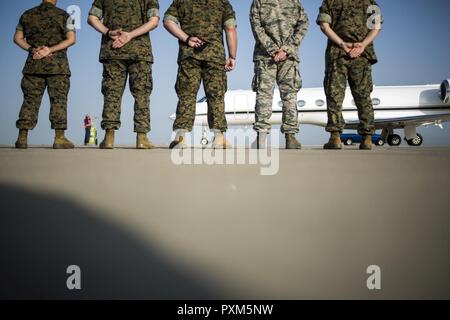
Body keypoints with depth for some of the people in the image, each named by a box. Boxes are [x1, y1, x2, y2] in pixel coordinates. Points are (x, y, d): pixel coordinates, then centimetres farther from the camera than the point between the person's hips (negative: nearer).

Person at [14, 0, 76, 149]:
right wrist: (50, 50, -11)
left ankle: (22, 138, 3)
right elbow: (71, 39, -7)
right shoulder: (64, 15, 1)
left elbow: (18, 38, 9)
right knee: (58, 99, -1)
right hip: (57, 65, -3)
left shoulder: (27, 15, 11)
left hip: (34, 64, 3)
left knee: (30, 100, 5)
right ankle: (59, 138, -5)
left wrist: (31, 49, -1)